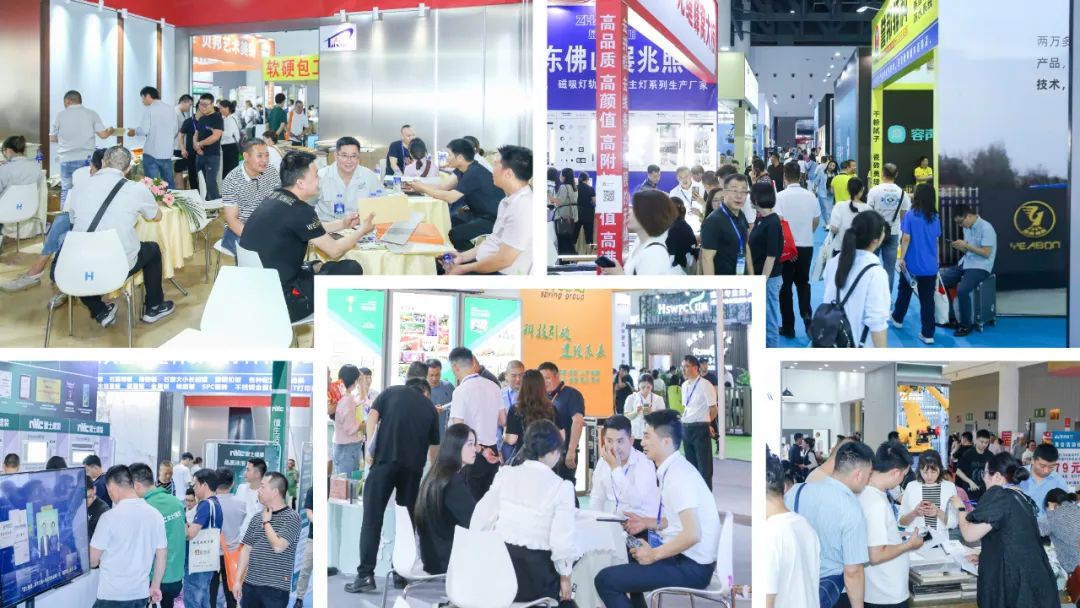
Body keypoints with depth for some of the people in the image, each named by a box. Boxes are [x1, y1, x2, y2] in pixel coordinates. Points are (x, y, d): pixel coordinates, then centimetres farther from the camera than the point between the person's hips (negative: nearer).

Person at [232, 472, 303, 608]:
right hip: (250, 585, 6)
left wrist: (266, 522, -5)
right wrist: (238, 580, 7)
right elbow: (246, 550, 13)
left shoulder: (292, 517, -7)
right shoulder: (257, 518, 11)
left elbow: (278, 546, -19)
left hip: (275, 588, -6)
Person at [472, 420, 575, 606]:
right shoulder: (561, 487, -8)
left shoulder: (505, 475, 3)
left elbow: (481, 519, 5)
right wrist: (565, 576, 3)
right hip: (534, 570, -4)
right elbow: (561, 539, -11)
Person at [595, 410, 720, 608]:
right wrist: (649, 523, 10)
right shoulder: (674, 469, 9)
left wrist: (654, 554, -17)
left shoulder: (678, 476, -20)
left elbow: (692, 534, -27)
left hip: (690, 569, -10)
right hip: (684, 557, 10)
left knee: (605, 580, -13)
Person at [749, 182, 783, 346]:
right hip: (759, 276, 9)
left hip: (769, 279, -9)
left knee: (769, 321, 0)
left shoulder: (772, 223, -19)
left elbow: (771, 257, -20)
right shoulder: (761, 219, 7)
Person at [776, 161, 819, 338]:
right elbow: (816, 221, 10)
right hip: (807, 246, 4)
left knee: (785, 285, 8)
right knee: (803, 283, 20)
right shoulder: (810, 196, 0)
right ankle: (807, 316, 5)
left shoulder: (781, 196, -14)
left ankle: (788, 327, 11)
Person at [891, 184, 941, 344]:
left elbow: (906, 238, -14)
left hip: (912, 263, -2)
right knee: (928, 299, 3)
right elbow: (936, 240, 10)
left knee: (905, 292, 21)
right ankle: (928, 334, 2)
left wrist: (902, 258, -9)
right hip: (930, 265, 2)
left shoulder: (910, 216, -11)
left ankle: (898, 318, 41)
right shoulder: (935, 218, 2)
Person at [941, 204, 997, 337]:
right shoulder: (967, 228, 9)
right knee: (941, 281, -3)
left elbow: (986, 253, -19)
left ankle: (966, 325, -12)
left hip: (980, 267, -9)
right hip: (965, 263, 9)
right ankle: (949, 317, 7)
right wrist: (960, 247, -6)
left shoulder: (986, 228, -16)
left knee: (962, 290, -30)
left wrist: (966, 246, -19)